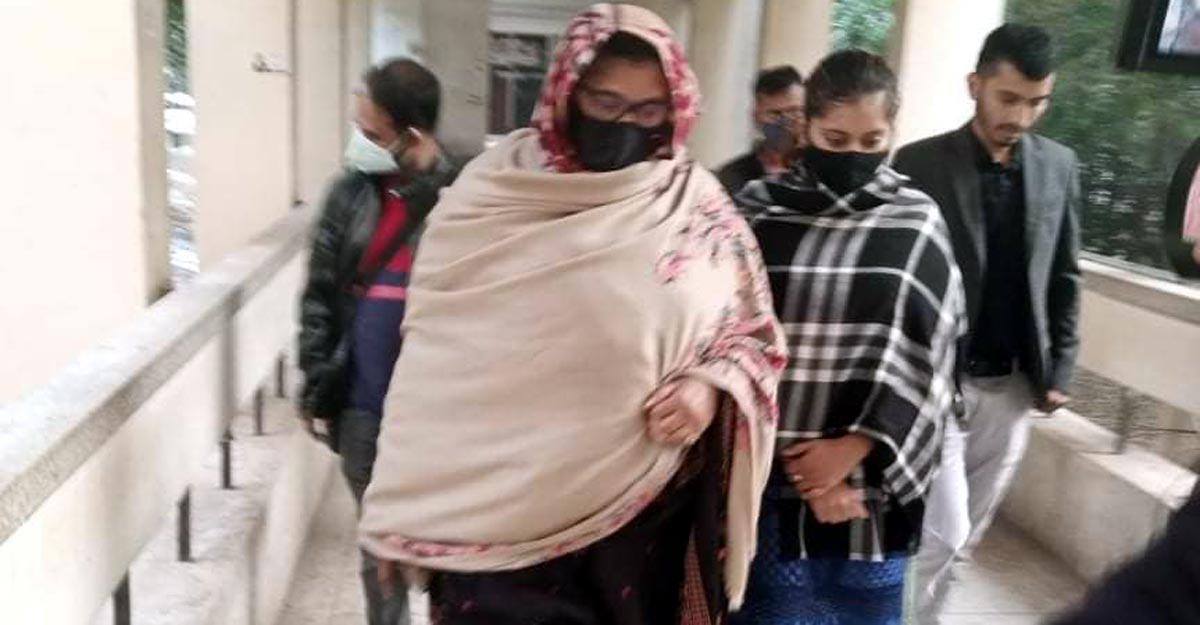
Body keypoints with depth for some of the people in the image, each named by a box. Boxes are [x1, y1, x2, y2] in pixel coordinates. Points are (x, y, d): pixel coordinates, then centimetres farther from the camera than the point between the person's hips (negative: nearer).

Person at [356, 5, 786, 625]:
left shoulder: (701, 209, -1)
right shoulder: (488, 193, -4)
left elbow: (756, 336, 8)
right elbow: (430, 358, 0)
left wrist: (711, 388, -14)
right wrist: (406, 512, 3)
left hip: (644, 517, 2)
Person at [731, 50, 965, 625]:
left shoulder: (916, 223, 3)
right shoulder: (760, 210, -1)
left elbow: (925, 354, 0)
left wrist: (858, 446, -12)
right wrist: (789, 458, -8)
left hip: (869, 471, 1)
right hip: (768, 470, -1)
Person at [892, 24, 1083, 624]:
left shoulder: (1059, 166, 4)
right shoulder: (920, 163, -9)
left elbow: (1064, 277, 11)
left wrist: (1060, 369, 7)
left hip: (1013, 384, 5)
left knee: (963, 532, 15)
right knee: (941, 530, -3)